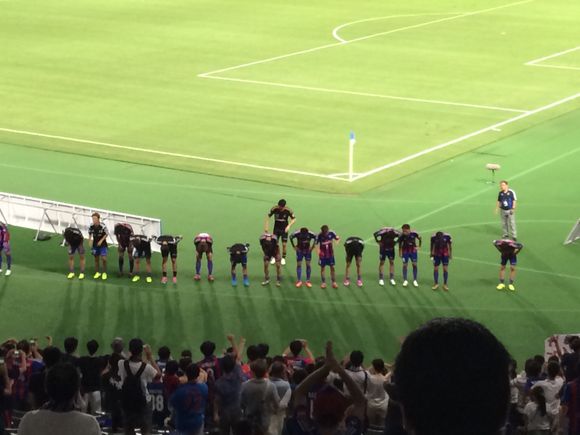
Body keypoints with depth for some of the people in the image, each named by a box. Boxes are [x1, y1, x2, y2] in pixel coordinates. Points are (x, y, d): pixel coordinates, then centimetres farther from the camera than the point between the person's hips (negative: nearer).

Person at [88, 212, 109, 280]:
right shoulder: (91, 226, -10)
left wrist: (101, 240, -14)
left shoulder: (102, 226, -21)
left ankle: (104, 273, 6)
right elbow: (90, 234, 9)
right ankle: (97, 272, 26)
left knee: (103, 258, -11)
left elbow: (106, 234, -7)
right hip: (95, 244, 4)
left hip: (102, 244, -4)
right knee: (96, 258, 11)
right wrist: (90, 240, -5)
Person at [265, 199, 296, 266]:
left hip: (284, 229, -1)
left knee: (284, 244, -2)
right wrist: (266, 226, -12)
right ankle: (274, 258, 16)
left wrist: (289, 226, -23)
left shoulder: (288, 211, -19)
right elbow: (268, 216, -5)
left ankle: (283, 258, 14)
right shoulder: (274, 209, -17)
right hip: (276, 228, 1)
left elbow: (293, 219, -9)